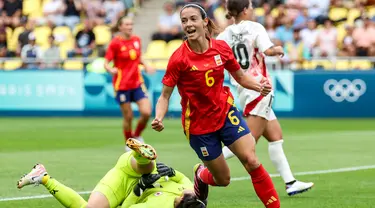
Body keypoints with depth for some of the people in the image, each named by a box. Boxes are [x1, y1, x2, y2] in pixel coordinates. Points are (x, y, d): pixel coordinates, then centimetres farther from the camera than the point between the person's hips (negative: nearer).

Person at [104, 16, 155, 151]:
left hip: (137, 83, 4)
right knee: (128, 117, 0)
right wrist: (111, 70, -30)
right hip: (122, 85, -4)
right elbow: (106, 63, -8)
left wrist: (146, 65, 4)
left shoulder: (136, 40, 7)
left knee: (146, 112, -8)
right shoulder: (115, 43, -9)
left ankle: (137, 135, 18)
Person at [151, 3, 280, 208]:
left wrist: (259, 86, -12)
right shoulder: (179, 58, -17)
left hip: (225, 112, 2)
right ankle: (201, 175, 42)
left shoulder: (221, 48, -7)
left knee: (252, 161, -13)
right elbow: (165, 95, -12)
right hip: (199, 124, -2)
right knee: (223, 179, 7)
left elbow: (240, 76, 8)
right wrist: (158, 118, -31)